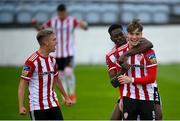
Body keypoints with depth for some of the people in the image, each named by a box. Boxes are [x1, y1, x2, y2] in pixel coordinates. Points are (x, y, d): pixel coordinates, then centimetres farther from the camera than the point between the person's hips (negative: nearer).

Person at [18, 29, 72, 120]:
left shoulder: (52, 60, 9)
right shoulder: (32, 61, -15)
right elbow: (22, 84, -15)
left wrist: (66, 97, 31)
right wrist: (21, 106, -21)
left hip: (53, 104, 7)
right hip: (37, 106, -7)